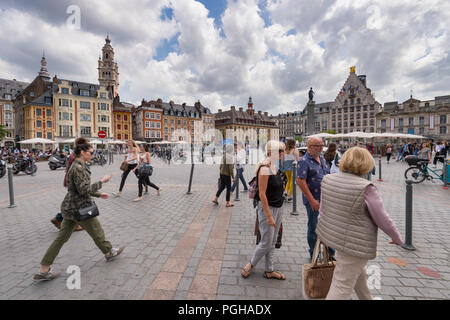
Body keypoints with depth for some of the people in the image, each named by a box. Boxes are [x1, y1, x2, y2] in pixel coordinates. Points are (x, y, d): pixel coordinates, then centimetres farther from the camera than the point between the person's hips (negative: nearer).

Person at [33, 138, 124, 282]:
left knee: (62, 237, 14)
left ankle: (43, 270, 22)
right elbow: (84, 190, -24)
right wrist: (101, 181, -17)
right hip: (79, 208, -9)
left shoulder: (79, 166, 10)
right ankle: (109, 253, 31)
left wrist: (99, 194, 20)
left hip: (69, 207, 9)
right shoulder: (78, 168, -22)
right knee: (97, 232, 10)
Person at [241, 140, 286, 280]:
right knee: (266, 243, 4)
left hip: (278, 207, 9)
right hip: (268, 208, -9)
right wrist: (269, 216, -20)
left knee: (272, 242, 17)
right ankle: (251, 264, 28)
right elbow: (262, 194, -22)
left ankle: (269, 271, 33)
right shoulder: (265, 169, -21)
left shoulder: (274, 167, 7)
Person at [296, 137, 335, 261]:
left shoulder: (322, 158, 11)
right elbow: (300, 182, -22)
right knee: (313, 228, 8)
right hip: (313, 201, -7)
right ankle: (314, 254, 27)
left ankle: (330, 252, 36)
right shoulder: (304, 161, -14)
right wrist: (312, 200, -22)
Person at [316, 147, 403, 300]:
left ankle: (366, 298, 53)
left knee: (359, 272, 31)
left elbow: (322, 208, 7)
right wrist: (397, 238, 8)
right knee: (342, 286, 7)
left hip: (331, 234, 7)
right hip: (354, 244, -7)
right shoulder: (366, 188, -22)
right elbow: (383, 220, -12)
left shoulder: (327, 179, -5)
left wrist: (323, 230, 21)